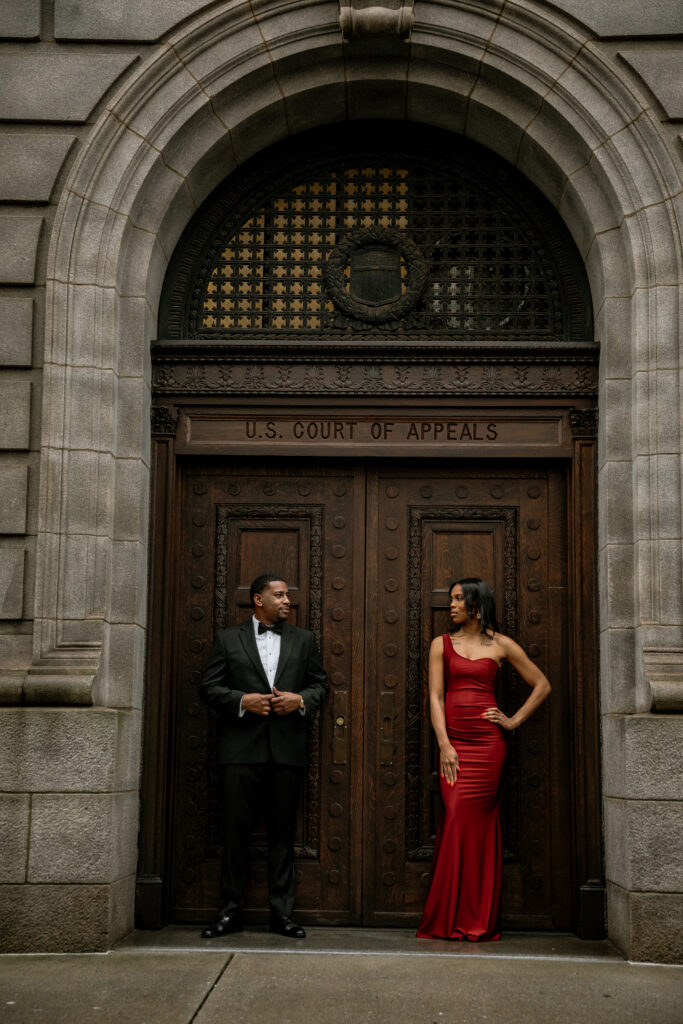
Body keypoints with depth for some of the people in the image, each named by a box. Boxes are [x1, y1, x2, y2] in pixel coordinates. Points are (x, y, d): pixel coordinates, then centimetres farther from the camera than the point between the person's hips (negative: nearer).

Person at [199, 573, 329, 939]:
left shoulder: (303, 640, 14)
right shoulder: (228, 638, 8)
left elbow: (320, 684, 15)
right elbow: (209, 687, 4)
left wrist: (301, 700, -6)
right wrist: (242, 701, -11)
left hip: (288, 748, 2)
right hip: (241, 748, -2)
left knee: (283, 833, 5)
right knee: (235, 830, 1)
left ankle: (282, 912, 12)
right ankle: (230, 911, 10)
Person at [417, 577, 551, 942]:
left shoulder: (500, 645, 7)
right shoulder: (441, 644, 11)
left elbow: (542, 685, 13)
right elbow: (436, 697, 3)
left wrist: (514, 720, 5)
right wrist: (444, 744, -7)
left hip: (487, 743, -1)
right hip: (453, 743, 1)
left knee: (475, 822, -6)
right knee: (457, 818, -6)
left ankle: (476, 921, 4)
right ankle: (452, 919, 3)